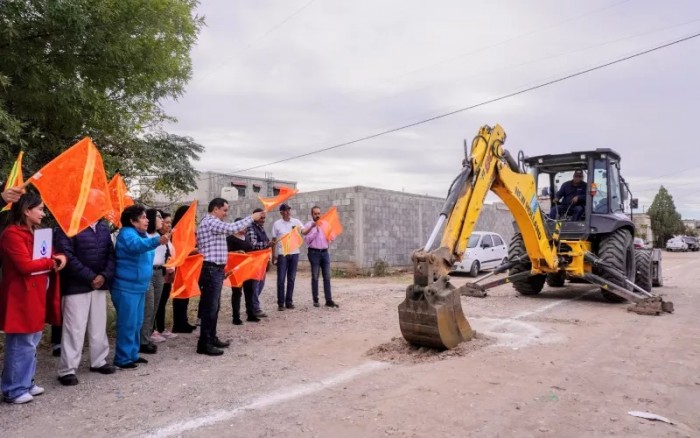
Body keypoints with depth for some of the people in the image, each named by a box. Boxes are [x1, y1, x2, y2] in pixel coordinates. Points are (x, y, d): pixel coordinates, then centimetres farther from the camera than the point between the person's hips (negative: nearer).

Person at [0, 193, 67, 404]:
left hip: (37, 296, 10)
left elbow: (49, 255, 18)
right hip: (22, 299, -10)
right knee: (20, 345, -1)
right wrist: (51, 262, -9)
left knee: (31, 343, 17)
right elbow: (25, 265, -23)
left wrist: (61, 257, -5)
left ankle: (26, 382, 28)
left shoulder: (35, 233, 15)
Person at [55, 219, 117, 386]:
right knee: (74, 328, -3)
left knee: (99, 326, 13)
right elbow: (67, 256, -15)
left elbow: (111, 253, 8)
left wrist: (105, 275, -7)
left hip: (100, 284, 6)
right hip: (76, 286, -6)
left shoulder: (103, 228, 11)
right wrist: (90, 277, -16)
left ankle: (99, 361, 27)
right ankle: (67, 370, 8)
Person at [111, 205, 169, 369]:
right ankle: (122, 358, 6)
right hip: (126, 288, -9)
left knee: (137, 323, 15)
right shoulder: (127, 234, -17)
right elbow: (137, 245, -40)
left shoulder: (141, 234, 13)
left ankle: (132, 354, 26)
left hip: (138, 286, 9)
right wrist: (157, 241, -57)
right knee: (128, 324, -4)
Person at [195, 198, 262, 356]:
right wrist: (252, 218, -17)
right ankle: (204, 343, -1)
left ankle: (212, 338, 24)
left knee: (214, 307, 15)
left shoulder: (212, 223, 20)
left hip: (216, 269, 11)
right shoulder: (210, 222, -13)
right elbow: (232, 228, -25)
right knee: (209, 307, -7)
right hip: (211, 270, -11)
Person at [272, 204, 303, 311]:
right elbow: (274, 240, 4)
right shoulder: (277, 224, 1)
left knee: (291, 279, 9)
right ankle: (280, 303, 9)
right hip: (282, 254, -2)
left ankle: (289, 302, 18)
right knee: (281, 279, 1)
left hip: (294, 253, 2)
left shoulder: (296, 221, 2)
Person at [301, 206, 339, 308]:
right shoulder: (308, 226, 2)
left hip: (325, 252, 4)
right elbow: (307, 240, -10)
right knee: (315, 277, 1)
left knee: (327, 277, 2)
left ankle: (329, 300, 3)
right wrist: (315, 231, -15)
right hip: (314, 253, -4)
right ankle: (315, 300, 8)